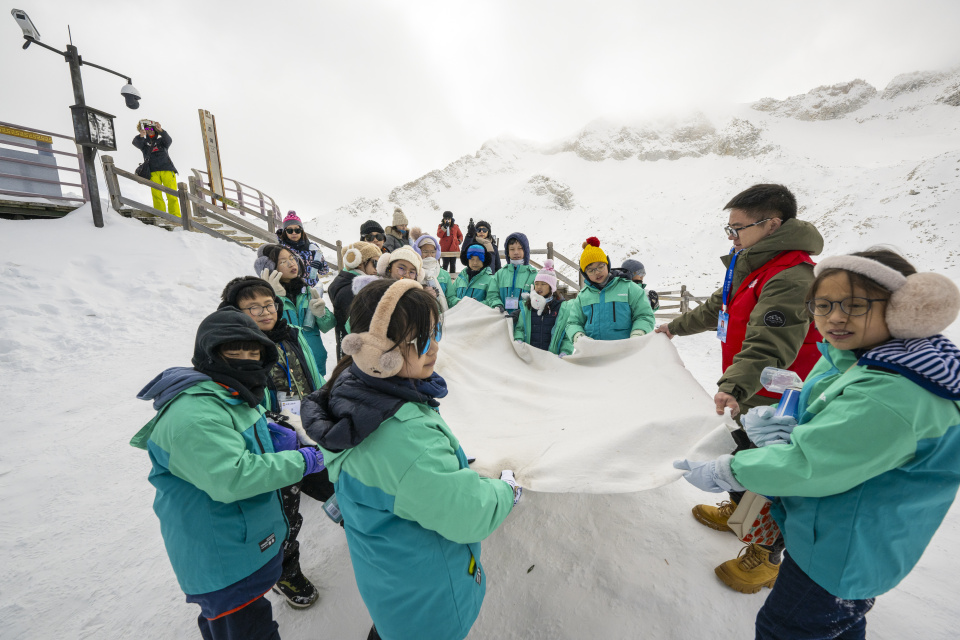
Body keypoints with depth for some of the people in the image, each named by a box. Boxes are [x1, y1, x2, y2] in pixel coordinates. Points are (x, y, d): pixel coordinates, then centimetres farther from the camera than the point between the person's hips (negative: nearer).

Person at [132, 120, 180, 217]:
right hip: (153, 172, 1)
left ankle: (176, 216, -13)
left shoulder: (161, 141, 22)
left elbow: (169, 140, 1)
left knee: (172, 194, -12)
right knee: (156, 194, -9)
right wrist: (141, 136, -17)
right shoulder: (144, 142, 23)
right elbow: (136, 142, 2)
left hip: (167, 169, -1)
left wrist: (161, 131, -16)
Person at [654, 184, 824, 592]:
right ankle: (738, 510, 50)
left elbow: (770, 345, -39)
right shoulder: (754, 266, 7)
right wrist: (676, 327, 28)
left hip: (775, 404, -10)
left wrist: (734, 386, -52)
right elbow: (719, 307, 21)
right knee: (744, 454, 26)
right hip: (749, 395, 10)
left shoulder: (790, 278, -26)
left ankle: (765, 555, 29)